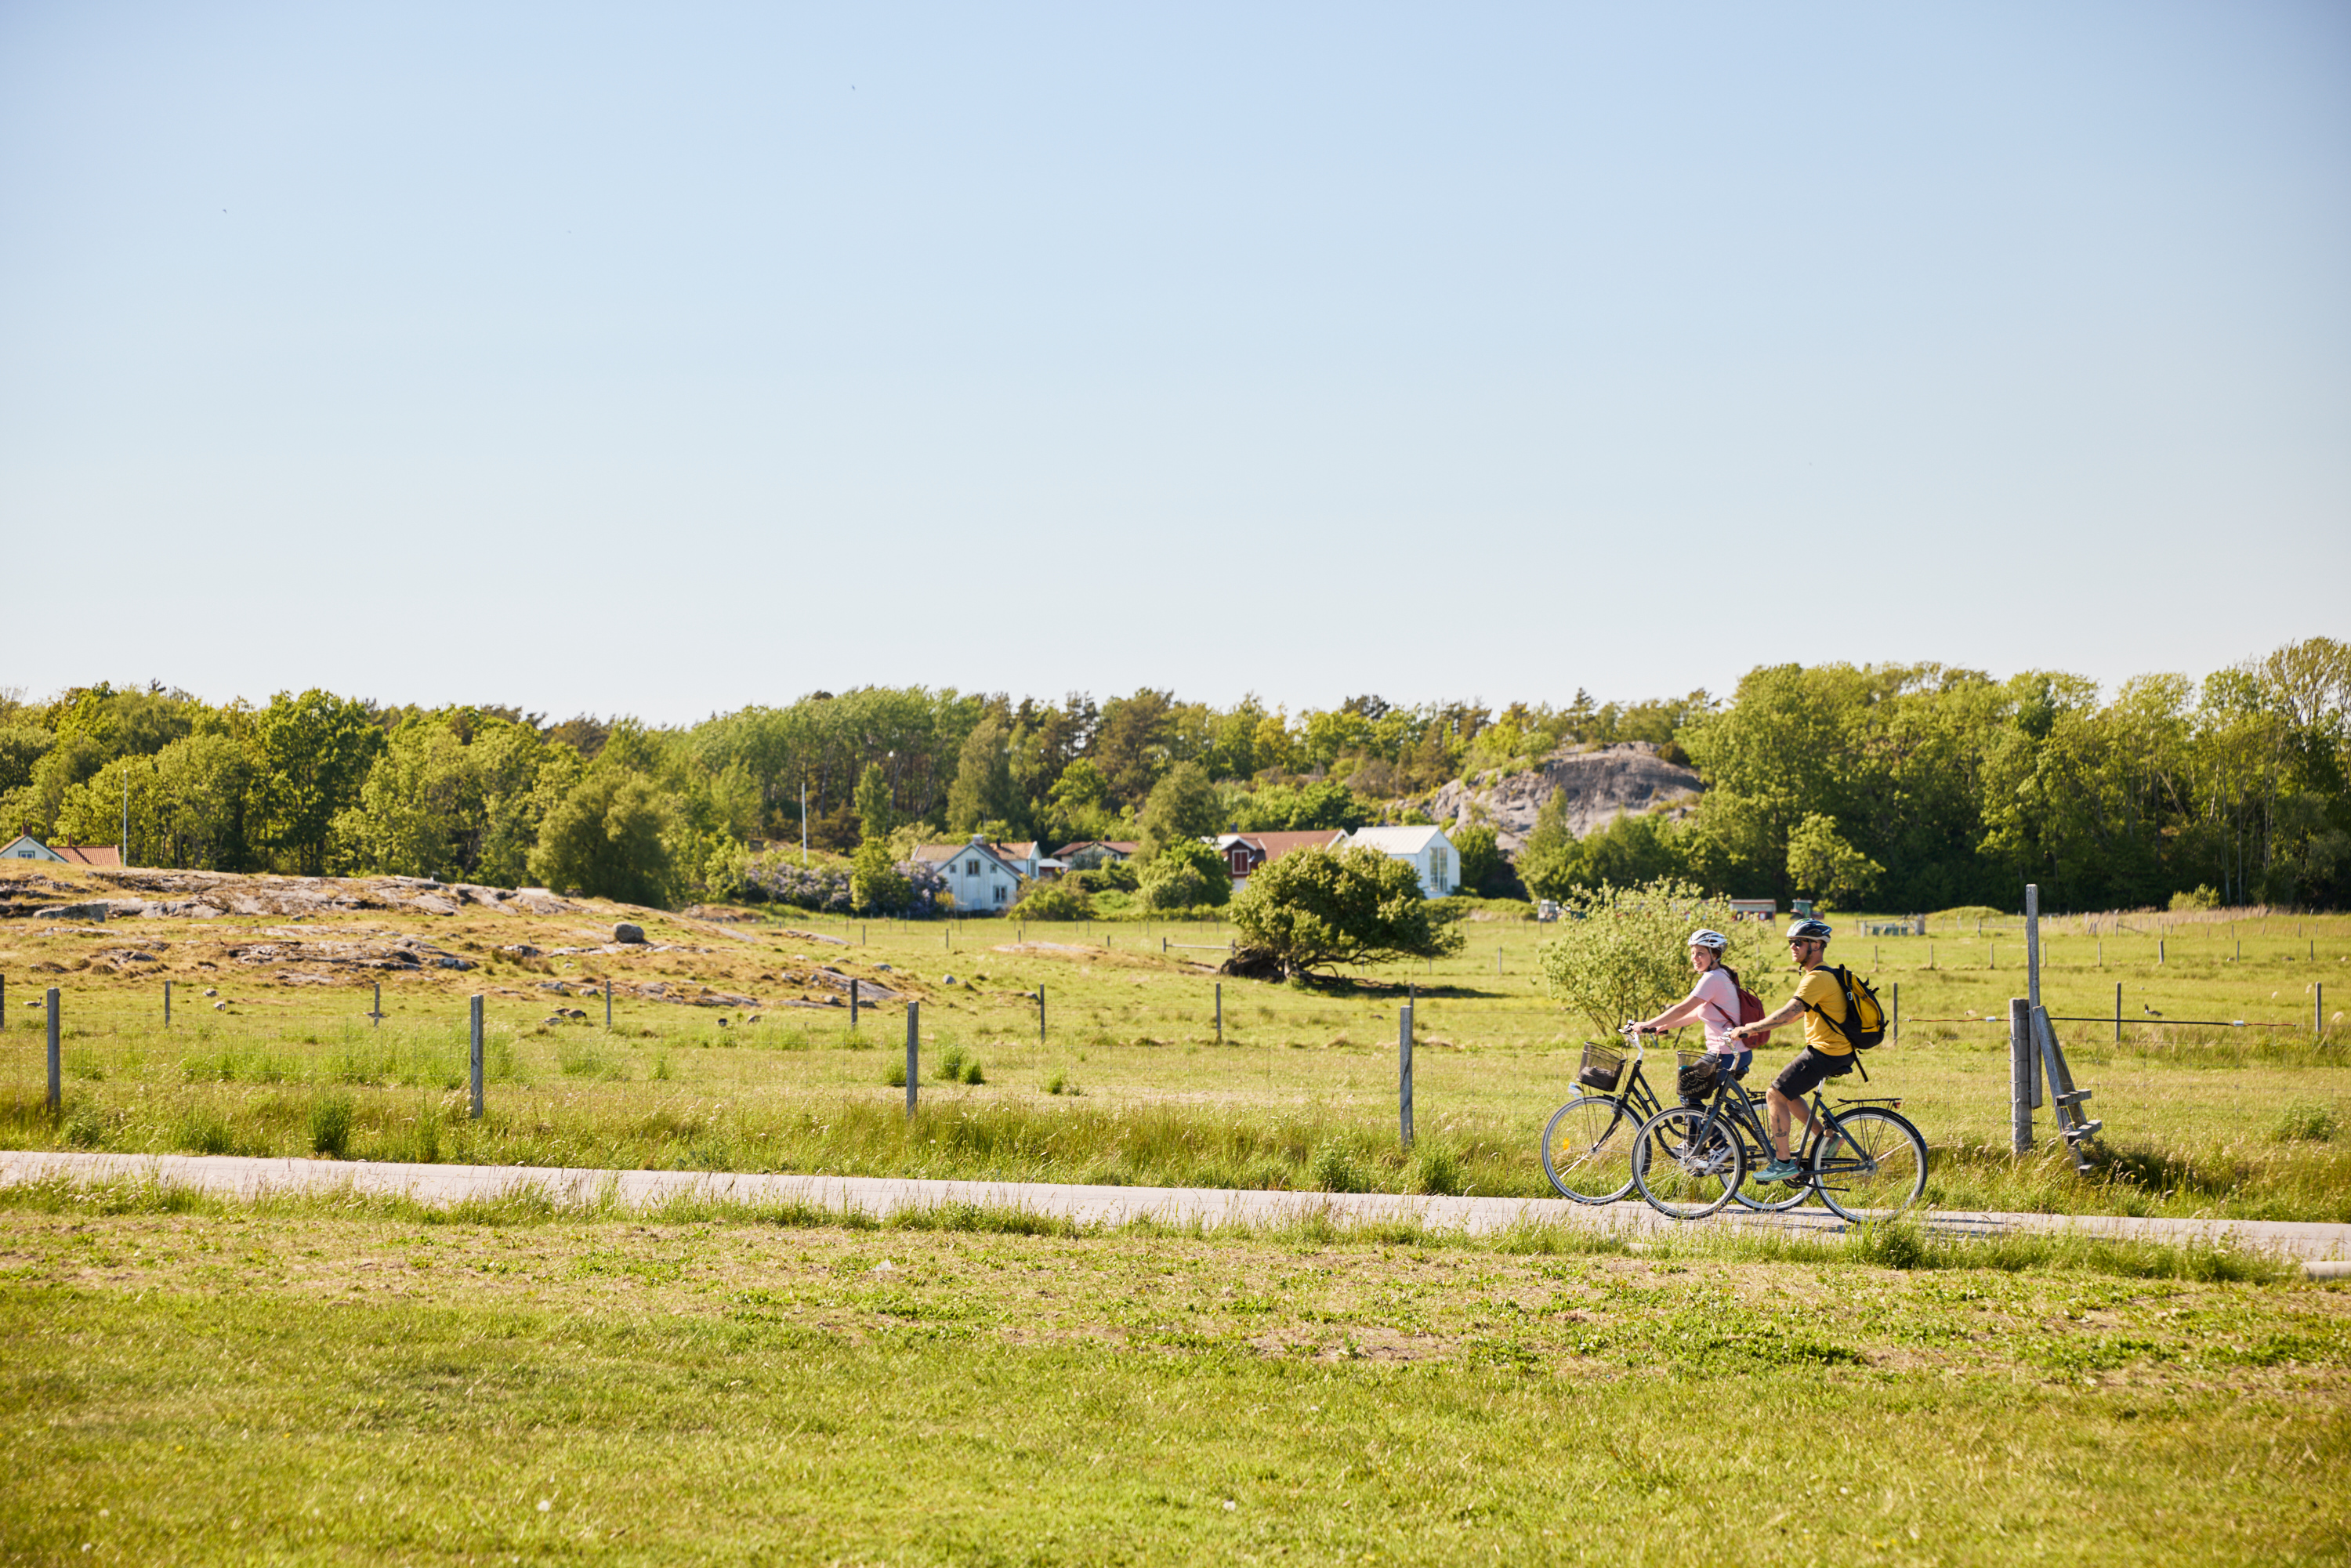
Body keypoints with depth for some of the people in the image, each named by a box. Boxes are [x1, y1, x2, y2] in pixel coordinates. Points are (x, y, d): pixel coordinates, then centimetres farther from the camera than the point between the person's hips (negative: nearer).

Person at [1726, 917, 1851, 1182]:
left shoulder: (1818, 978, -17)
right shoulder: (1822, 975, 17)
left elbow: (1789, 1013, -27)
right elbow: (1796, 1014, 23)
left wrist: (1750, 1029, -24)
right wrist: (1756, 1026, 16)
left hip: (1825, 1052, -10)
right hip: (1835, 1050, 10)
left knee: (1775, 1095, -7)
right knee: (1786, 1094, 19)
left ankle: (1783, 1163, -5)